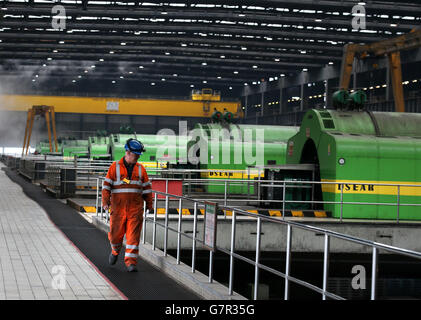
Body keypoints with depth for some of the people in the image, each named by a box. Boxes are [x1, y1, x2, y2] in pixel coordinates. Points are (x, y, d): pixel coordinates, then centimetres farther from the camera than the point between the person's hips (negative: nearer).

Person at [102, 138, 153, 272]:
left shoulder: (140, 169, 10)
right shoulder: (115, 167, 2)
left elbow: (147, 187, 15)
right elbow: (107, 185, 1)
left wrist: (149, 204, 13)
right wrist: (105, 202, -7)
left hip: (135, 208, 1)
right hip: (118, 207, -1)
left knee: (133, 236, -6)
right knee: (115, 233, 4)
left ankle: (131, 262, -4)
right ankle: (115, 251, 35)